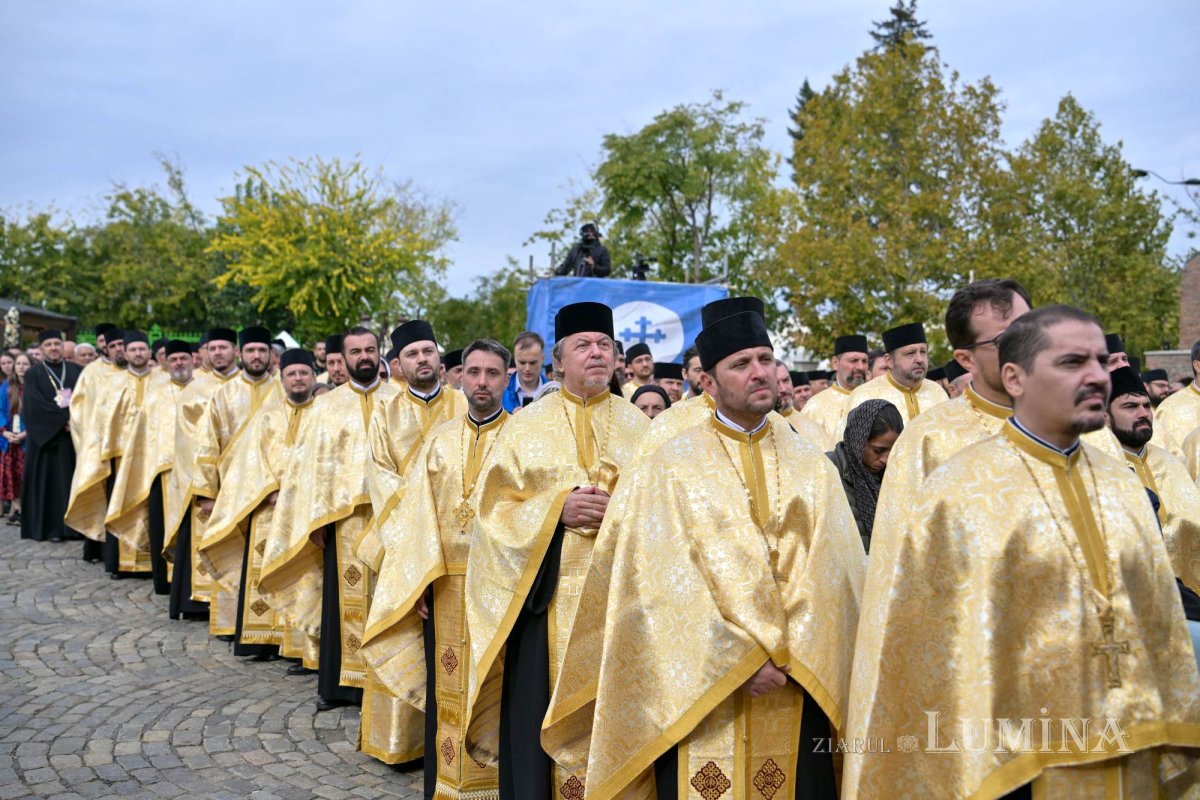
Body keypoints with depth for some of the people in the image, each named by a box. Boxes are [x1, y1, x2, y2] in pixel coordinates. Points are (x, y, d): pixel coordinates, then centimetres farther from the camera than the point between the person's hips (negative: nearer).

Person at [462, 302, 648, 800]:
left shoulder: (638, 427, 7)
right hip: (545, 593, -1)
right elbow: (496, 504, 1)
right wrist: (556, 509, -14)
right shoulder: (526, 427, 5)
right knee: (542, 711, 1)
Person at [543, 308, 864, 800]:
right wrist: (739, 660, -15)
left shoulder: (814, 469, 7)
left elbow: (834, 575, 0)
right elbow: (666, 584, -8)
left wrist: (792, 658, -13)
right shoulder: (668, 469, -1)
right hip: (701, 693, -2)